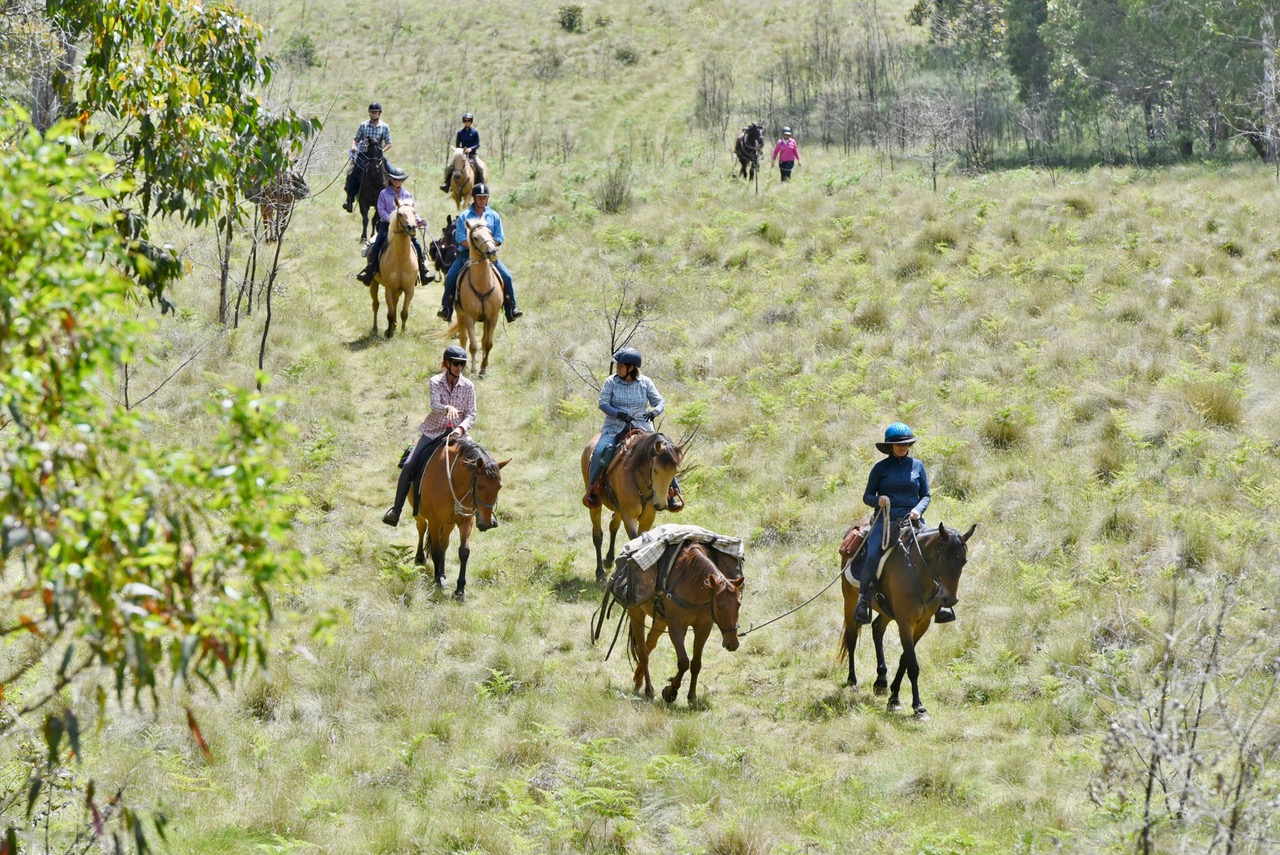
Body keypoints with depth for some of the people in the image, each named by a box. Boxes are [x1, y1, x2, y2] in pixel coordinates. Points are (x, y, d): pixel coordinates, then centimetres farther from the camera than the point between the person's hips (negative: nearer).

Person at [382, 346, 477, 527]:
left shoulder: (468, 386, -1)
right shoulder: (436, 382, -3)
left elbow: (471, 416, -2)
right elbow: (434, 405, -20)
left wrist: (461, 428, -23)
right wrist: (447, 408, -43)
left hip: (456, 432, 0)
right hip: (434, 430, 0)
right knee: (409, 465, -15)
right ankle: (396, 510, -8)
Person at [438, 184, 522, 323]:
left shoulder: (494, 216, 8)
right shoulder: (465, 216, 2)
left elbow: (499, 239, 4)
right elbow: (460, 238, -5)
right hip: (467, 253, -1)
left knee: (506, 277, -15)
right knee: (450, 277, -18)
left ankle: (511, 308, -5)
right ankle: (446, 308, -6)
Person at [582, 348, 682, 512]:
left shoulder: (645, 382, 3)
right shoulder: (611, 382, 1)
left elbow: (659, 402, 6)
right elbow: (602, 403, -3)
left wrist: (654, 412, -18)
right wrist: (618, 414, -21)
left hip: (642, 427, 0)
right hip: (615, 428, 0)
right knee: (600, 452, -26)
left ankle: (673, 492, -4)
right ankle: (593, 490, -10)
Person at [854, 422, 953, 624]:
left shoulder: (917, 466, 13)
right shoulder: (880, 468, 7)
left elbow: (926, 495, 15)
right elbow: (867, 496, 9)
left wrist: (919, 509, -7)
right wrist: (878, 500, -14)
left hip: (912, 519, 1)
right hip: (885, 520, -1)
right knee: (873, 554, -27)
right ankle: (863, 602, -22)